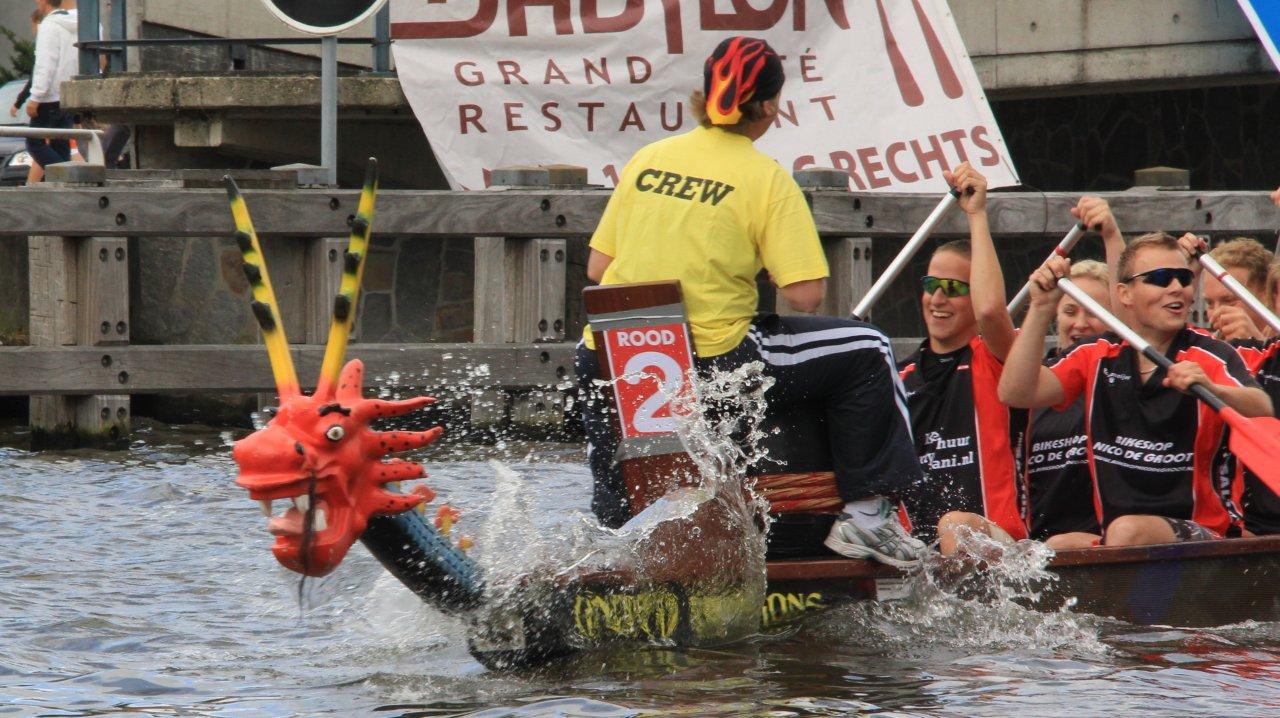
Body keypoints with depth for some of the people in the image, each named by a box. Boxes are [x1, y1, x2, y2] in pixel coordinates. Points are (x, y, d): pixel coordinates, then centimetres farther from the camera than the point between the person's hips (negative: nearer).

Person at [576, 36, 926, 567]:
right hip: (714, 365, -5)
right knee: (865, 354, 11)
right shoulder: (767, 179, -7)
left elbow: (597, 269, 9)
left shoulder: (646, 160, 6)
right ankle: (865, 514, 9)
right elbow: (805, 295, -12)